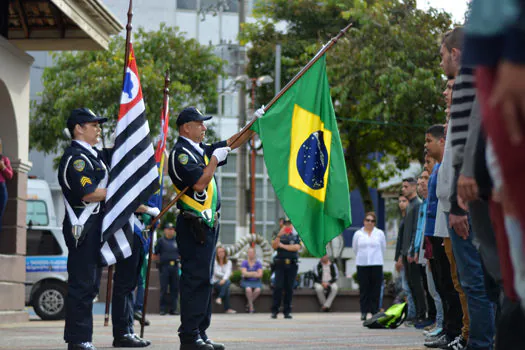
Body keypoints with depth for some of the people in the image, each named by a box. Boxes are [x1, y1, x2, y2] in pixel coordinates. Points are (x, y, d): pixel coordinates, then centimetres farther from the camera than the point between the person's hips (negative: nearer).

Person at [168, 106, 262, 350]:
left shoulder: (200, 150, 17)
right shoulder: (181, 153, -11)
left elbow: (232, 143, 26)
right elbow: (199, 183, -21)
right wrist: (215, 160, -12)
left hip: (208, 224, 10)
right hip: (194, 226, -10)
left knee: (203, 280, 11)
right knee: (195, 279, -11)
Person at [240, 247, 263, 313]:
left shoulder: (258, 263, 5)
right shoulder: (244, 263, 3)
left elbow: (260, 275, -4)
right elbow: (244, 273, -10)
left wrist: (249, 274, -9)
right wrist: (254, 273, -12)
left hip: (256, 281, 1)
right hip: (246, 281, -1)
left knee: (258, 290, -33)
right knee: (248, 289, -36)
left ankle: (249, 304, -12)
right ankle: (251, 306, -19)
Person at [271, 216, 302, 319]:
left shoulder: (296, 236, 11)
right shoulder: (279, 236, 13)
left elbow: (297, 247, -6)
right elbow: (274, 246, -4)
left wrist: (283, 246, -5)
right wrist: (279, 235, -16)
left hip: (292, 265, 0)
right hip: (280, 264, 0)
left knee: (289, 288, 0)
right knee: (278, 287, -8)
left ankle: (287, 311, 5)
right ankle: (274, 310, -5)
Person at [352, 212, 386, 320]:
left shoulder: (380, 233, 5)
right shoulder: (358, 234, 6)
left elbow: (383, 248, 14)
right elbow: (355, 248, 14)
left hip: (376, 264, 0)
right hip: (362, 264, 0)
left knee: (376, 289, -2)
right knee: (364, 289, -1)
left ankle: (375, 311, 3)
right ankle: (364, 312, 3)